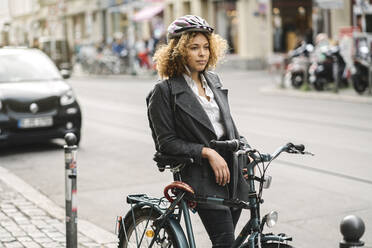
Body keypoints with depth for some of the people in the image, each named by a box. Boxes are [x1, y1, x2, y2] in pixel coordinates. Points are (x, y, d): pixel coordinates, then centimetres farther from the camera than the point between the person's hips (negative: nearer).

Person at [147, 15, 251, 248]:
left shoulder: (213, 80, 14)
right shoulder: (165, 91, -5)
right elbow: (167, 143, -9)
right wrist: (207, 152, -18)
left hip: (232, 173, 6)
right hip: (202, 178, -6)